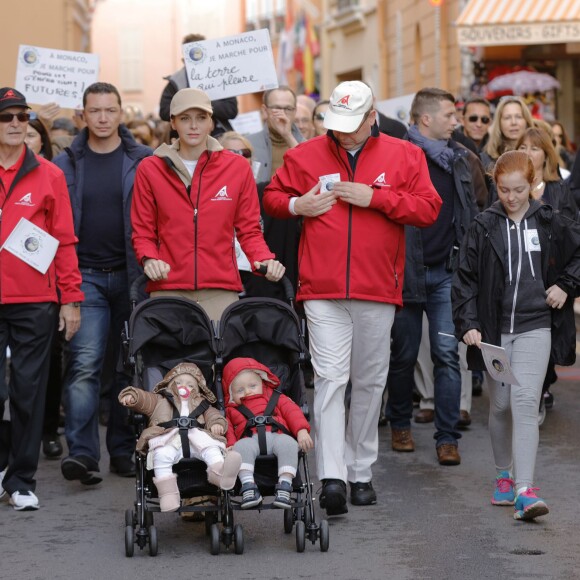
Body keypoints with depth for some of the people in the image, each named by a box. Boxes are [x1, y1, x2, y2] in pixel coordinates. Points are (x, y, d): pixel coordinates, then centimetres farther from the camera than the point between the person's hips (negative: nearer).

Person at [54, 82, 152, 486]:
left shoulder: (143, 161, 3)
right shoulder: (67, 163, 7)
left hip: (132, 276, 0)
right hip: (85, 277, 0)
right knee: (84, 363, -12)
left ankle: (125, 450, 15)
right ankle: (82, 452, -15)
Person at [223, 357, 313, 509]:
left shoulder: (276, 398, 30)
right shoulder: (232, 410, 31)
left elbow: (292, 412, 16)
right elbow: (228, 429, 14)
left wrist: (302, 431, -4)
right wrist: (231, 446, -9)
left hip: (277, 435, 0)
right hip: (250, 439, 0)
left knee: (288, 444, -36)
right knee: (241, 447, -37)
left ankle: (284, 486, -40)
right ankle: (248, 486, -44)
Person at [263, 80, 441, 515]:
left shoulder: (404, 156, 5)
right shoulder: (305, 156, 8)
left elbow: (428, 208, -2)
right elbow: (273, 198, 17)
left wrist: (374, 197, -11)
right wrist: (298, 205, -4)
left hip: (377, 290, 1)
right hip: (322, 290, -1)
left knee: (369, 381, 10)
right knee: (330, 379, -11)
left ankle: (361, 472, 22)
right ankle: (332, 478, -17)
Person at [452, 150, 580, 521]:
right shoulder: (484, 227, 2)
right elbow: (466, 278, 2)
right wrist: (467, 324, -7)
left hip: (534, 327, -2)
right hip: (494, 327, 2)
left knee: (525, 401, -15)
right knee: (500, 405, 11)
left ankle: (524, 490, -19)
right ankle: (504, 474, 31)